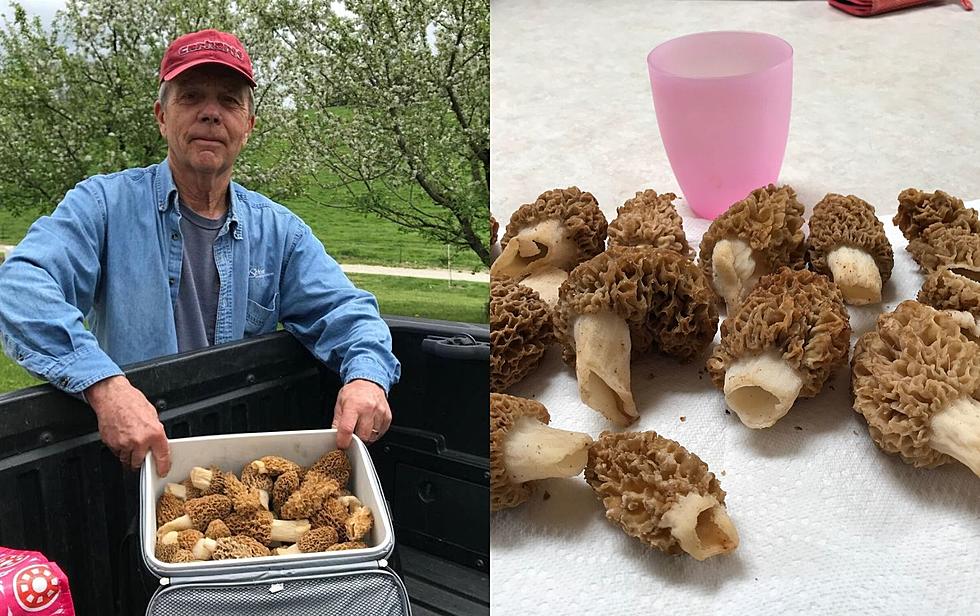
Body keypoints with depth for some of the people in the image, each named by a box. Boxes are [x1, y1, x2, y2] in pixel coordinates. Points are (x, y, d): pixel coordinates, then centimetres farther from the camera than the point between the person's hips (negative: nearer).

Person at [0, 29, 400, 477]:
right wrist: (103, 383, -34)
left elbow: (345, 311, 4)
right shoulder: (105, 204, -1)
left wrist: (366, 375, -20)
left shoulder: (278, 230, 9)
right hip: (129, 462, -1)